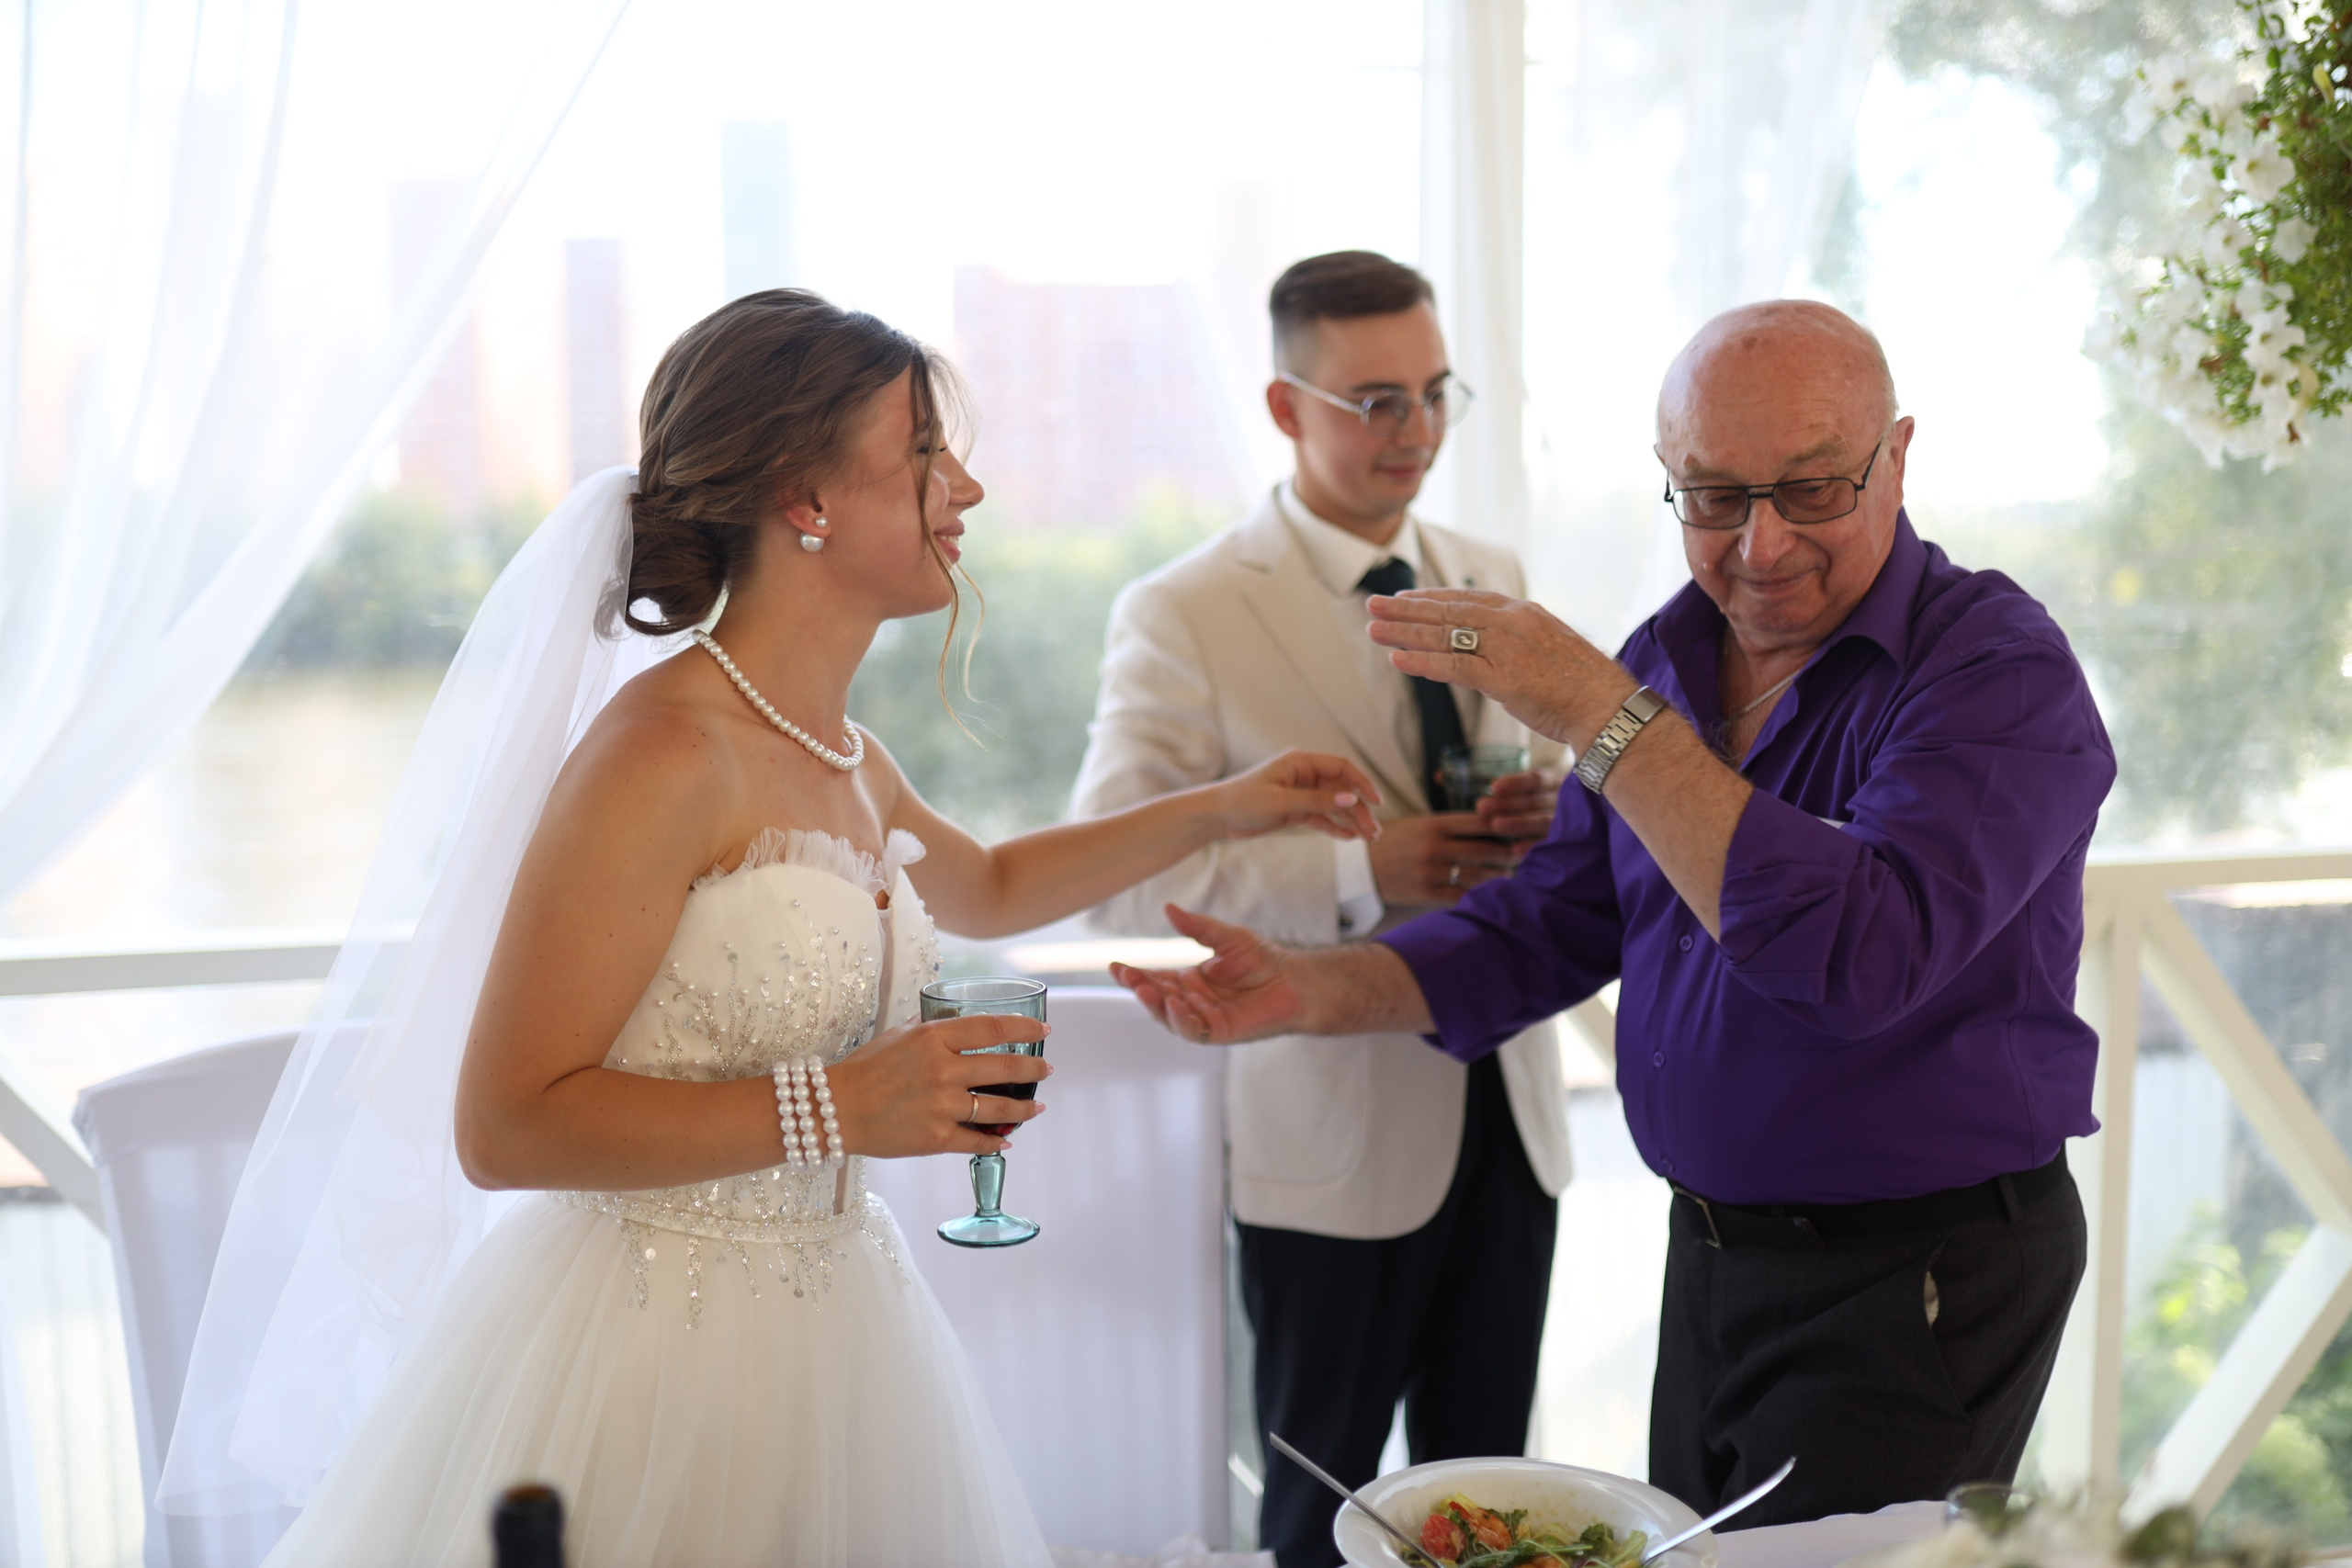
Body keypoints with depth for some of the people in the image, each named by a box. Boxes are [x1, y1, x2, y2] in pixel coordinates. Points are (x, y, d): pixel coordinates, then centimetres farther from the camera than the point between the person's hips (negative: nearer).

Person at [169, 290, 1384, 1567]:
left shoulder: (845, 760, 7)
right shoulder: (662, 754, -19)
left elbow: (985, 887, 30)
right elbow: (503, 1127, -21)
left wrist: (1221, 810, 22)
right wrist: (835, 1107, -23)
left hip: (830, 1322, 8)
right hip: (654, 1349, -8)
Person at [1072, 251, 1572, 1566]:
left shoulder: (1492, 582, 9)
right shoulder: (1183, 615, -9)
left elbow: (1553, 768, 15)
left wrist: (1548, 806, -10)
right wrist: (1362, 872, -27)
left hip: (1509, 1112, 5)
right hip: (1336, 1134, -5)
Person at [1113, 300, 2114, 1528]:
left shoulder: (1998, 667, -19)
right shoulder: (1669, 657, 5)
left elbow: (1860, 955, -34)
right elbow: (1549, 926, 9)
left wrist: (1603, 717, -32)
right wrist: (1310, 993, -7)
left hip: (1919, 1277, -7)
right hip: (1712, 1247, 7)